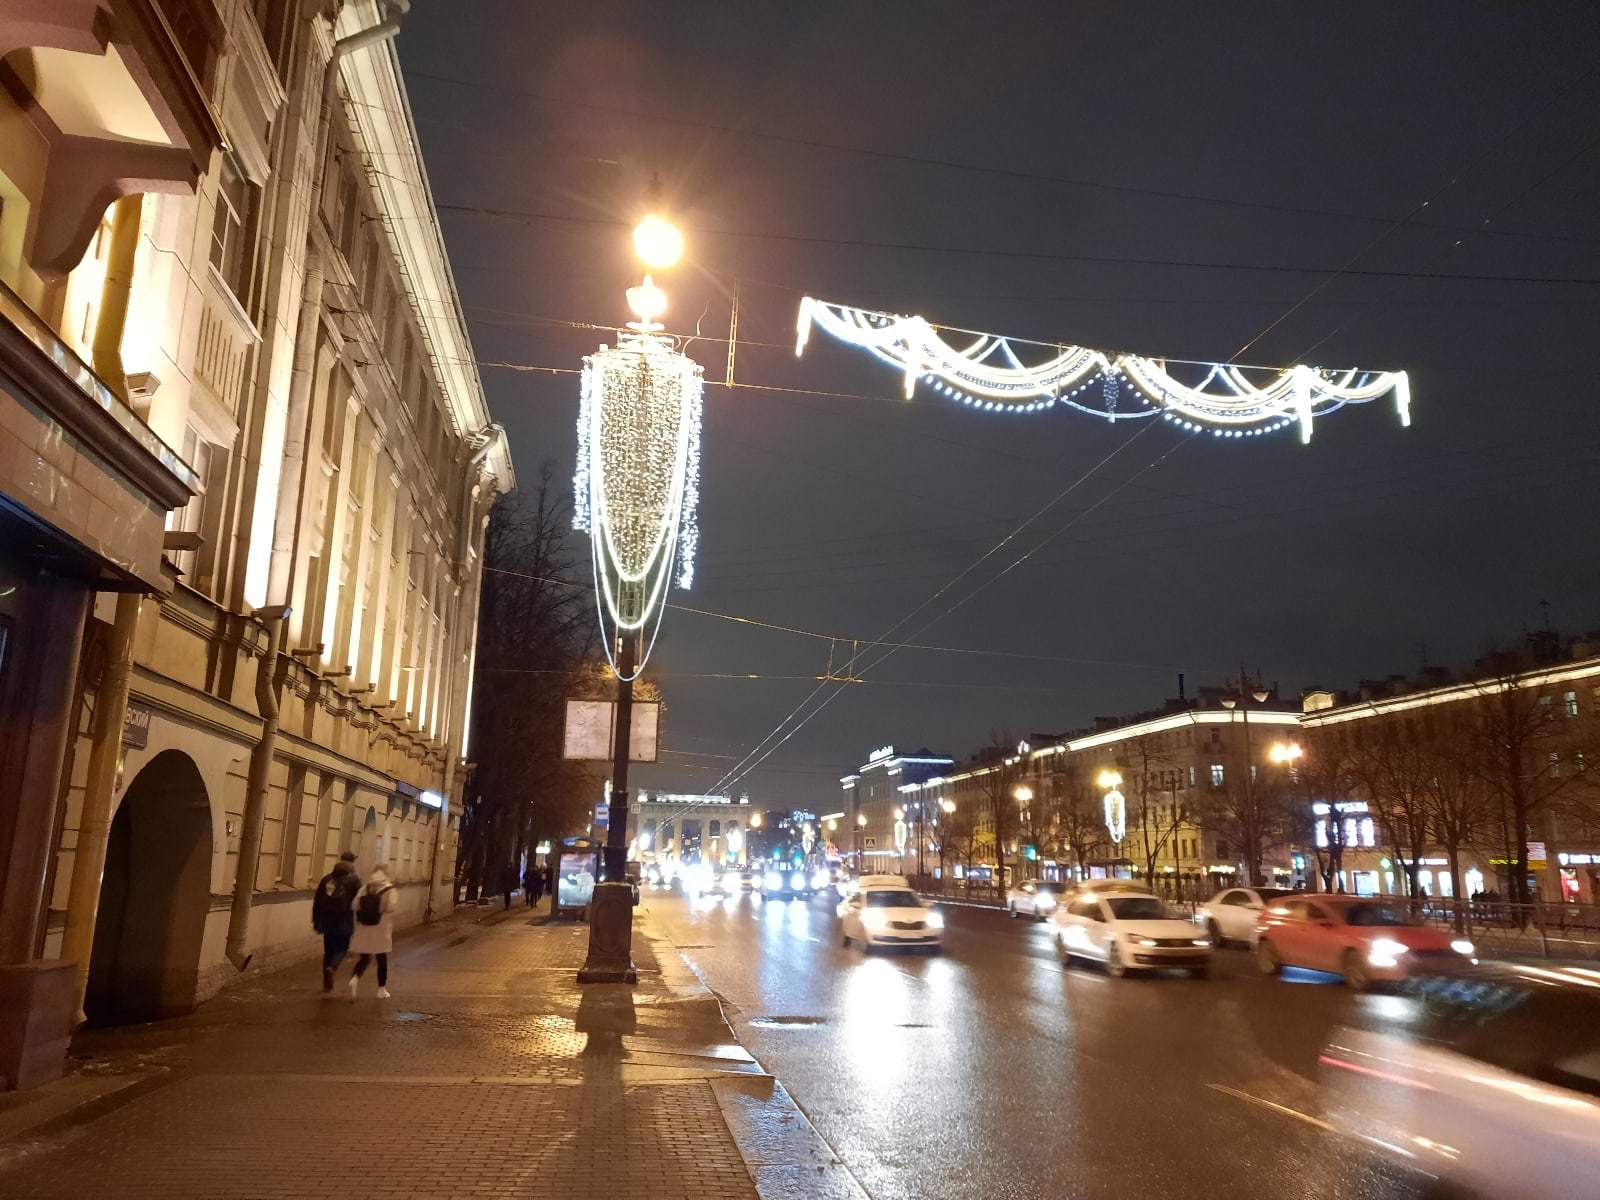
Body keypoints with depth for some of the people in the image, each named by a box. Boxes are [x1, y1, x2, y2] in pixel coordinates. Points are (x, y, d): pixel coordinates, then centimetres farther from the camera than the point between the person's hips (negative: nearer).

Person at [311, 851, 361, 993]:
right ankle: (332, 966, -19)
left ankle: (327, 983, 16)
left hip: (327, 922, 4)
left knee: (328, 951, 13)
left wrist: (316, 921, 17)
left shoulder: (327, 879, 10)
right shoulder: (354, 880, -4)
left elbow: (317, 901, 11)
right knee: (342, 947, 10)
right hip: (344, 922, -4)